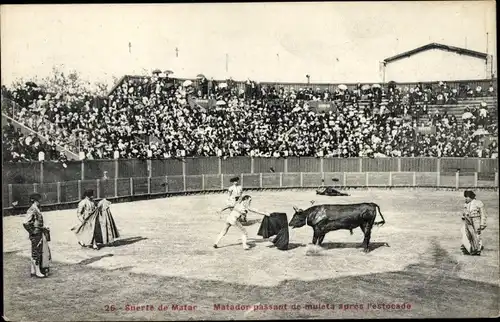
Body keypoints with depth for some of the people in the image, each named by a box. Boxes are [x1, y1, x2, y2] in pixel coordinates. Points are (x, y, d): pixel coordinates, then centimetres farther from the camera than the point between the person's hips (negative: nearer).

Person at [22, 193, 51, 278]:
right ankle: (37, 272, 5)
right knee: (36, 252, -2)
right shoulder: (32, 210, -18)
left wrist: (43, 228, 15)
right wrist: (32, 232, -18)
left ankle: (33, 271, 22)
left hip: (40, 234, 10)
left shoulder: (36, 210, 12)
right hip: (36, 234, -10)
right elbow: (25, 223, -25)